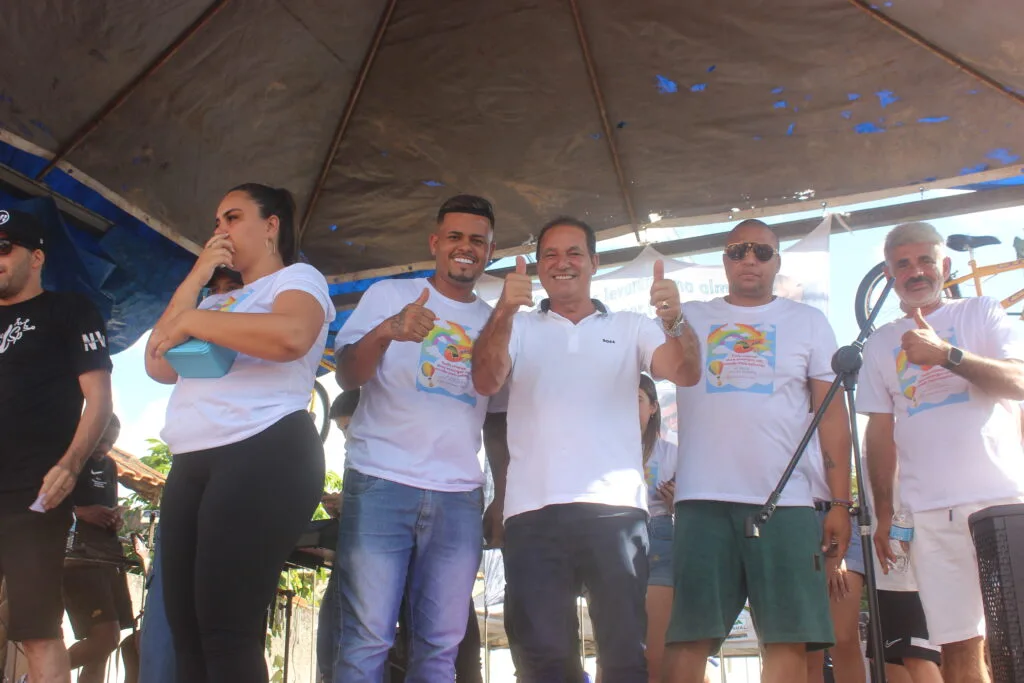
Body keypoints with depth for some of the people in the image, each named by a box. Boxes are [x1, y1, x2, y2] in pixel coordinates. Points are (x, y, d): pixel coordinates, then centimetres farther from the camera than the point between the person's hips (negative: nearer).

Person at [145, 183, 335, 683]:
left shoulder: (297, 278, 3)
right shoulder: (217, 301, 26)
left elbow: (291, 335, -21)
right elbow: (159, 368, 14)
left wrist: (192, 321, -11)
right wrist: (194, 281, 9)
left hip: (265, 456, -8)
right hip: (191, 464, 8)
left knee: (228, 631, -10)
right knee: (186, 629, 6)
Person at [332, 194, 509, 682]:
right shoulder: (389, 295, 8)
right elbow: (348, 376, -3)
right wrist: (387, 331, -23)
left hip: (459, 496, 3)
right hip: (381, 484, -3)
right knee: (367, 639, -6)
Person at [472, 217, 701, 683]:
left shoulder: (631, 328, 17)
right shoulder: (518, 328, 16)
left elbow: (686, 373, 3)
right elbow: (486, 382, -1)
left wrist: (673, 321, -20)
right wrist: (502, 313, -20)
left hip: (616, 506, 0)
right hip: (533, 509, 0)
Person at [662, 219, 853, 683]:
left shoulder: (808, 322, 13)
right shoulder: (691, 318, 15)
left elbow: (832, 414, 9)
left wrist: (840, 503, 3)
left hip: (786, 502, 0)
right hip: (703, 501, 0)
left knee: (789, 639, -2)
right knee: (688, 636, -2)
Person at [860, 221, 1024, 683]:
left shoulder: (981, 313, 10)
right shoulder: (881, 344, 16)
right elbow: (880, 432, 15)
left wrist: (946, 354, -19)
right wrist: (883, 513, 10)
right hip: (931, 515, 2)